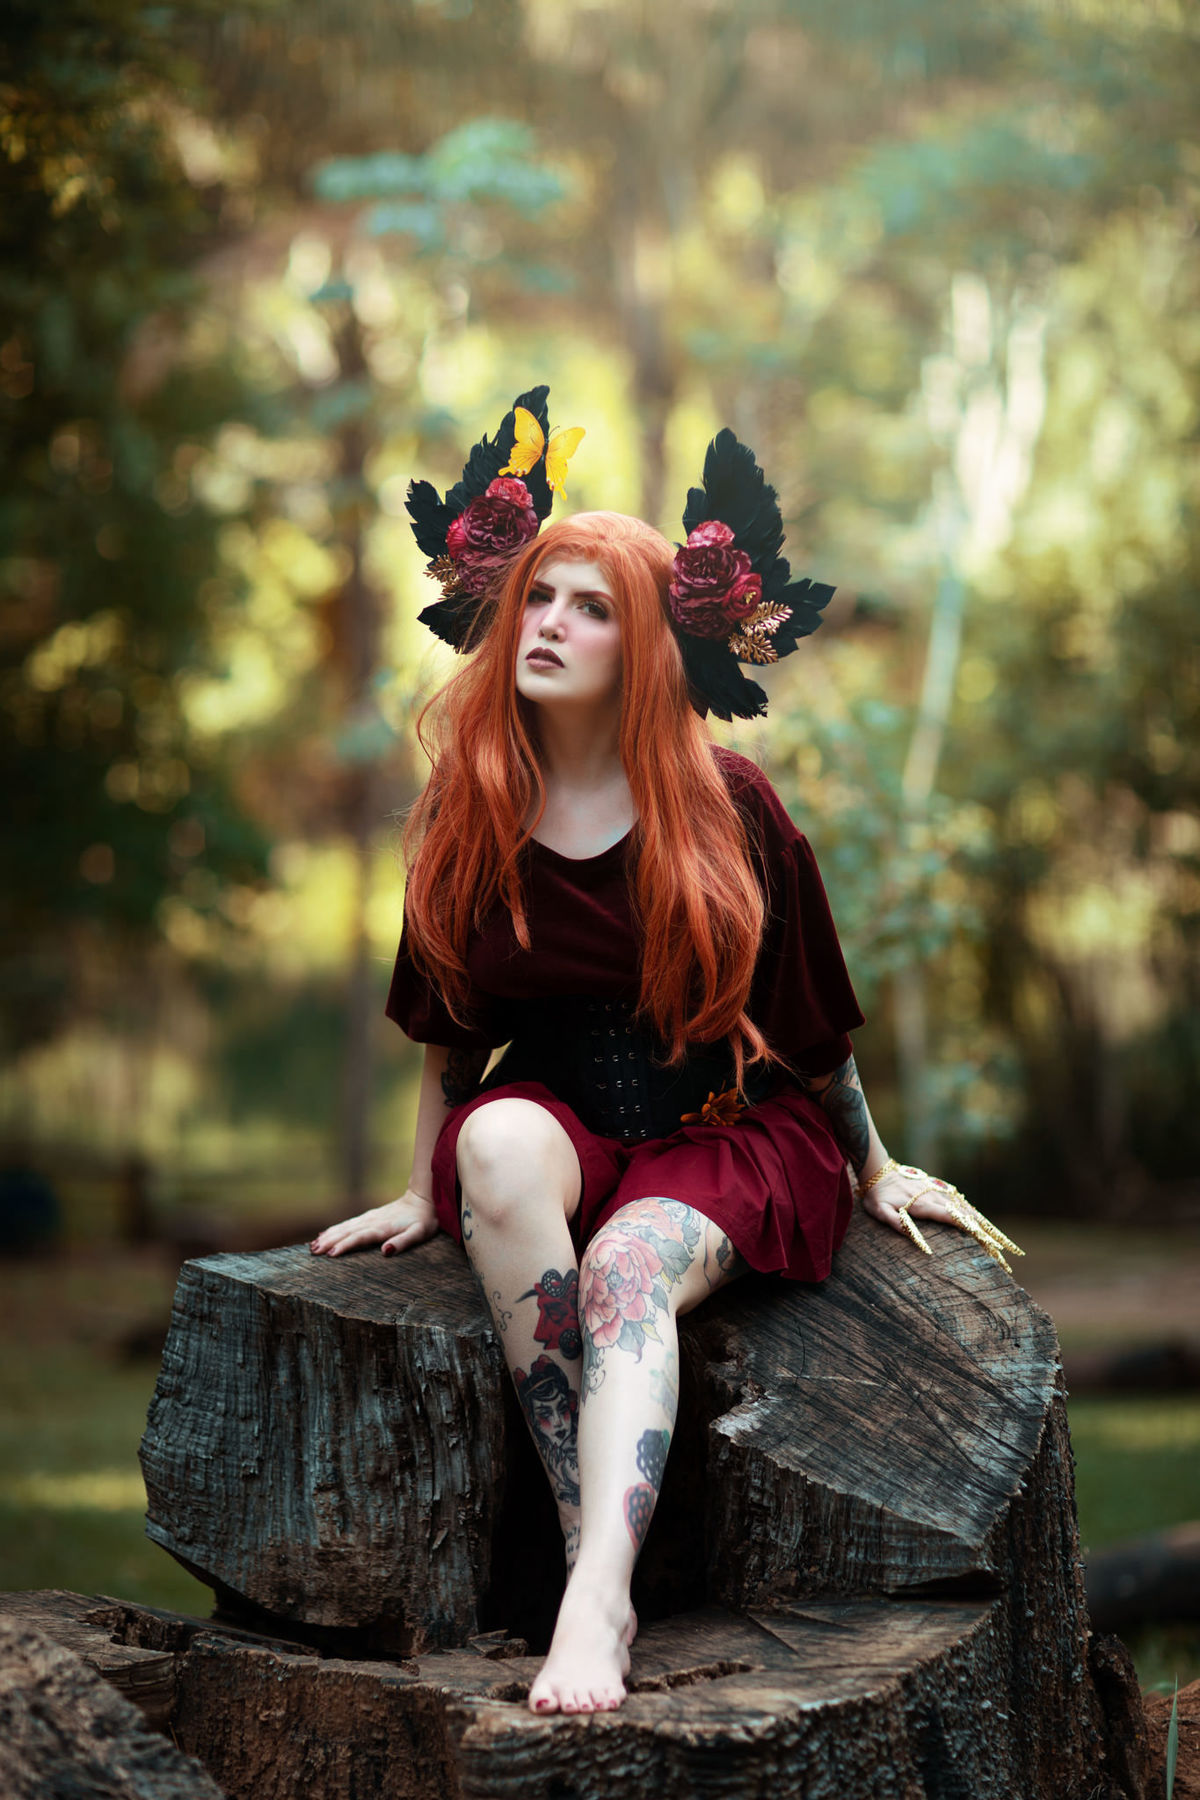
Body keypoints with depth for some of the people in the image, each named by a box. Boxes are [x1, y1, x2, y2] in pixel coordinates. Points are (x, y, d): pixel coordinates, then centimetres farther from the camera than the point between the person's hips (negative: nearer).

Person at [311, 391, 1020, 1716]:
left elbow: (809, 1014, 4)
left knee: (628, 1269, -34)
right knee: (502, 1144, -34)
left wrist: (874, 1169, 12)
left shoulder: (723, 807, -7)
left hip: (735, 1127, -2)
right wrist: (424, 1188, 14)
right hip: (559, 1121, 2)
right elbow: (448, 1023, 12)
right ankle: (591, 1547, -35)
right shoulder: (468, 813, 1)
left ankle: (595, 1605, -48)